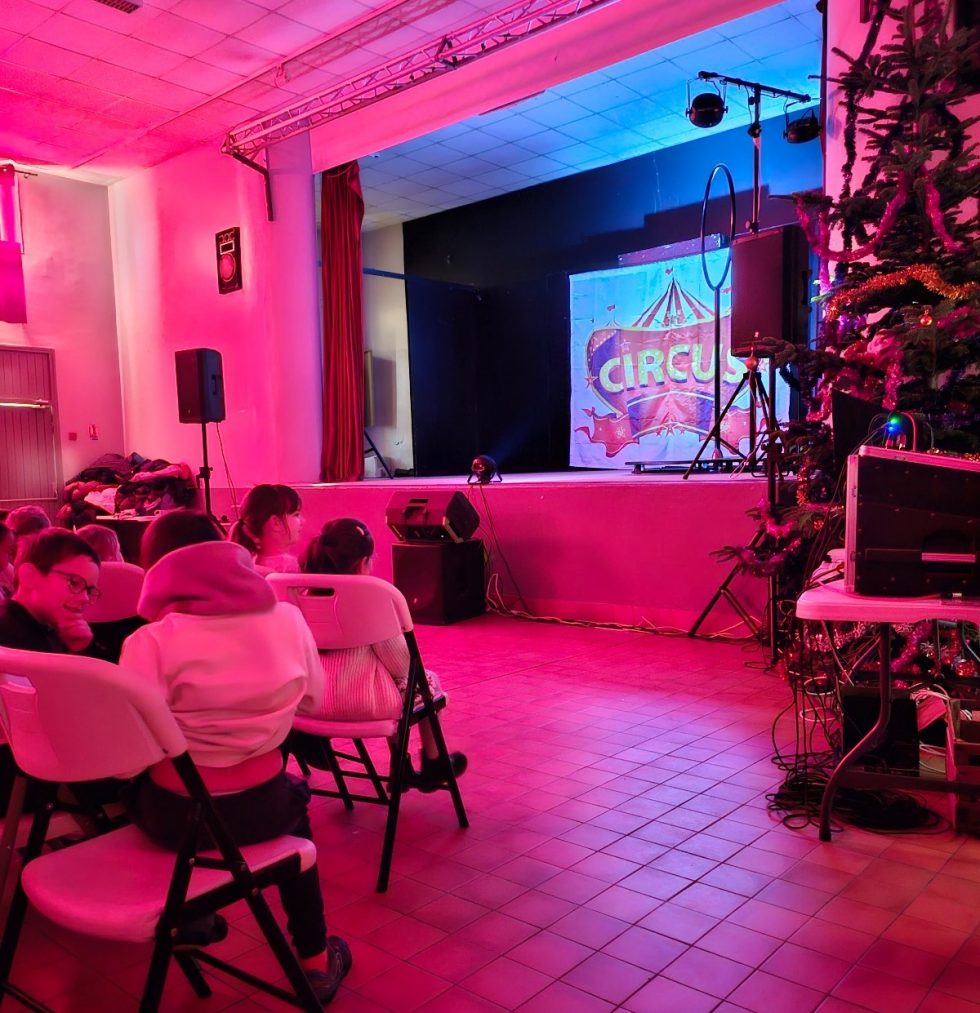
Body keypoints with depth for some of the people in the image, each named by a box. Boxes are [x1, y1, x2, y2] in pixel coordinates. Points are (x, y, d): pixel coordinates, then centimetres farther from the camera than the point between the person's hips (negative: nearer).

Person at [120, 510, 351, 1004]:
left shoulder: (150, 642, -17)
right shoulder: (287, 618, -8)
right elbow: (313, 698, 6)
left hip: (179, 816, -1)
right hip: (260, 809, 1)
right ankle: (315, 960, 36)